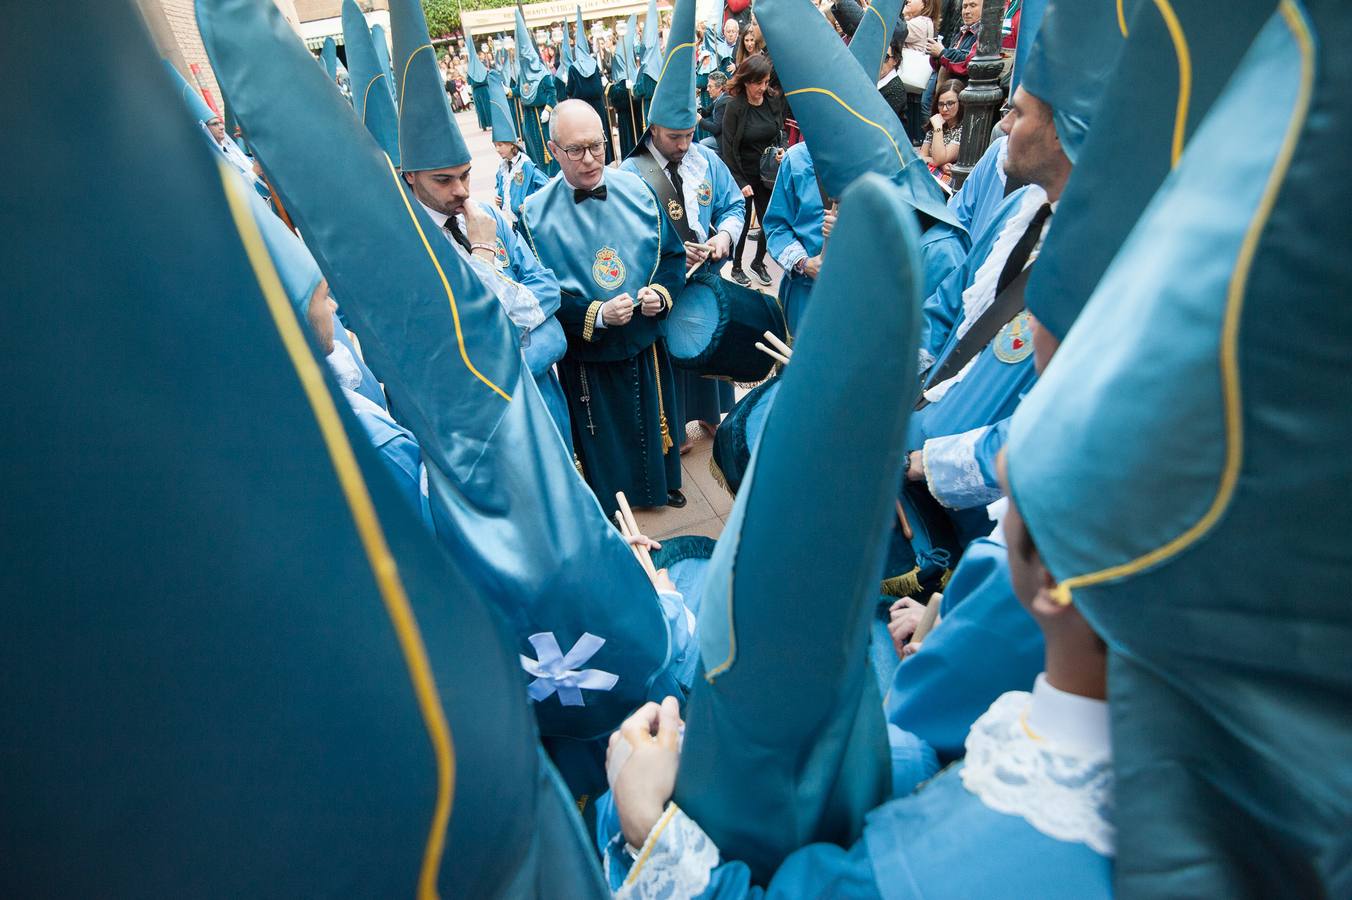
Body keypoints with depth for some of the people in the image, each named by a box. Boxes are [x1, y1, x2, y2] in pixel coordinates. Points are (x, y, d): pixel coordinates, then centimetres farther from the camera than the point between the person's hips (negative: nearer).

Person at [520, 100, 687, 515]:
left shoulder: (636, 188, -5)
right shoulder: (535, 213, -13)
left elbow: (672, 252, 2)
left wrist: (661, 292, -17)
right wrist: (597, 315, -25)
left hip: (646, 341, 3)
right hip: (587, 354, -3)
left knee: (655, 420, 22)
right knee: (605, 437, 15)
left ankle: (663, 482, 50)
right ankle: (612, 506, 40)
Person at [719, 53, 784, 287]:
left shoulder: (774, 102, 1)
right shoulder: (734, 107, -11)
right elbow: (728, 149, -12)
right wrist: (740, 182, -15)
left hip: (768, 176, 4)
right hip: (743, 176, -4)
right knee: (742, 224, 6)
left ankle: (758, 262, 30)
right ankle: (736, 267, 26)